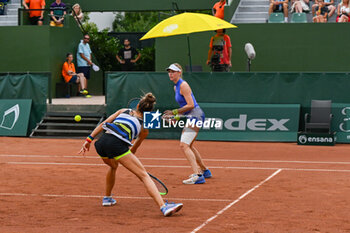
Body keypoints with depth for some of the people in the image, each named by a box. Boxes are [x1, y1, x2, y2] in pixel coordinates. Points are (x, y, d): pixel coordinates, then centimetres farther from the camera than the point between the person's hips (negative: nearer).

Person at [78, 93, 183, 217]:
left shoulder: (123, 111, 29)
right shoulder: (144, 128, 21)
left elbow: (102, 124, 19)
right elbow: (133, 150, 32)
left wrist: (89, 139, 19)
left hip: (102, 142, 5)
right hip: (117, 144, -5)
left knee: (113, 166, 38)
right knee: (144, 175, -6)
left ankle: (107, 198, 47)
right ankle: (164, 207, -20)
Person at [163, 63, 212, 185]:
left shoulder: (183, 85, -14)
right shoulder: (176, 87, 16)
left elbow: (191, 105, -20)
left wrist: (174, 112, -17)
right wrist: (176, 117, 12)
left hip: (195, 115, -11)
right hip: (190, 117, 11)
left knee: (184, 145, -20)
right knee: (188, 146, 24)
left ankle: (197, 176, -28)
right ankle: (204, 170, 38)